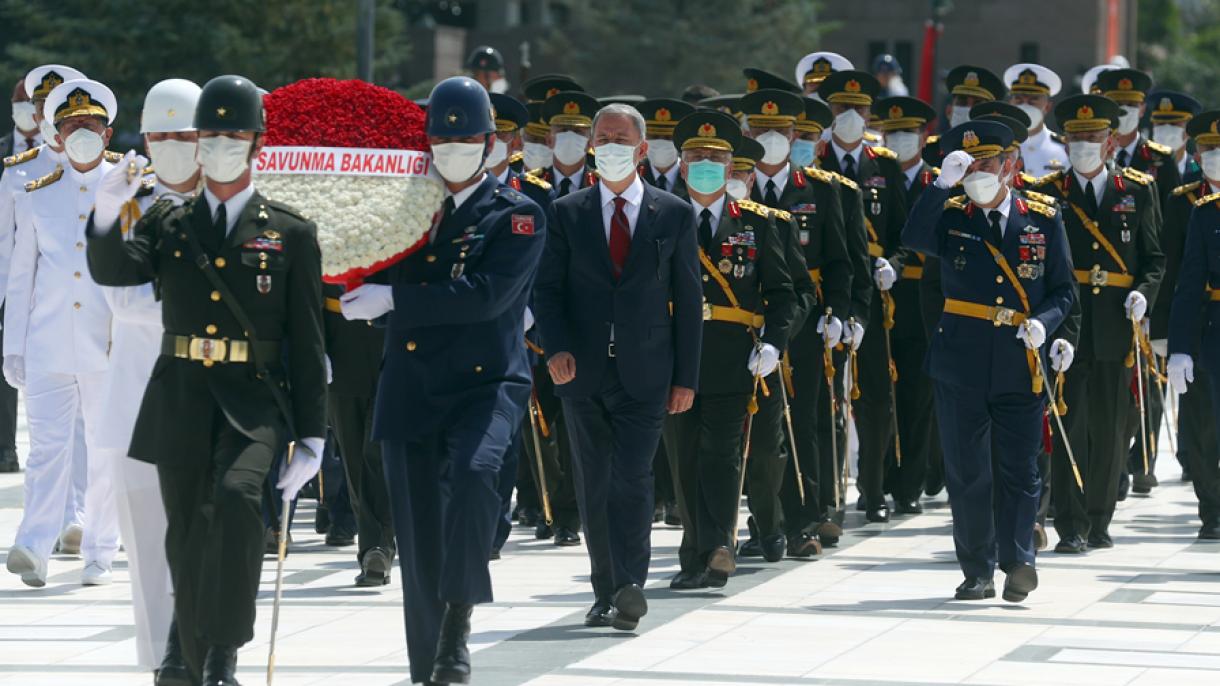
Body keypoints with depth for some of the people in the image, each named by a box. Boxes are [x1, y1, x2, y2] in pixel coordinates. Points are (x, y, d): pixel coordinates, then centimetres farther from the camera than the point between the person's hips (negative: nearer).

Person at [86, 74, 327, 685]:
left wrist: (311, 440, -1)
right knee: (187, 537, 7)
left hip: (255, 400, -3)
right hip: (180, 399, 3)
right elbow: (113, 270, -5)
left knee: (238, 496, -28)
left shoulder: (291, 234, 6)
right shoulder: (168, 227, 13)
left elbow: (308, 344, 4)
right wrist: (109, 214, -25)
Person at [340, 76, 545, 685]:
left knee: (472, 473, -32)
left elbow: (485, 295, -16)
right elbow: (371, 279, 25)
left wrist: (392, 300, -19)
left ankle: (458, 627, -26)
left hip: (484, 383, -4)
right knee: (418, 537, 3)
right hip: (409, 389, 4)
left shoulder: (518, 217, -1)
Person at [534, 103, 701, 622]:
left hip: (644, 372, -2)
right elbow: (547, 288, 6)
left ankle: (630, 590, -21)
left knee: (632, 479, -14)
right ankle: (605, 593, 15)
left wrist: (686, 378, 2)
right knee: (594, 486, 7)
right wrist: (556, 347, -12)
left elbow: (687, 300, 6)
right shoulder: (567, 214, 7)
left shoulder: (673, 215, 5)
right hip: (583, 371, 2)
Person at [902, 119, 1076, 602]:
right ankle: (978, 573, 11)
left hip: (1019, 365, 0)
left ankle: (1017, 562, 6)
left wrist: (1042, 322, -12)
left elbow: (1063, 290, 7)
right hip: (960, 363, 1)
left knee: (1018, 469, -1)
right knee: (967, 472, 4)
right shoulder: (951, 218, 5)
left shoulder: (1044, 221, 6)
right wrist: (943, 184, -24)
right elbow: (914, 238, -16)